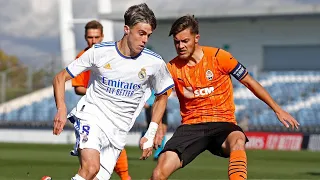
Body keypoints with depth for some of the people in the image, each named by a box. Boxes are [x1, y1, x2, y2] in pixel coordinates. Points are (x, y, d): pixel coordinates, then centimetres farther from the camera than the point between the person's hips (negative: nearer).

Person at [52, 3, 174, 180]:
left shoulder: (155, 63, -2)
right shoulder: (99, 52, -6)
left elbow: (161, 96, 17)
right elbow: (60, 78, 2)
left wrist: (151, 134, 10)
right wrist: (61, 109, -14)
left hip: (118, 131, 3)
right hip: (91, 115, -3)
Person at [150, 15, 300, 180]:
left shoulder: (219, 57, -4)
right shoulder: (172, 68, 2)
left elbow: (249, 82, 4)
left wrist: (278, 110, 6)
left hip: (222, 124, -2)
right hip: (190, 127, 2)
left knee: (237, 141, -39)